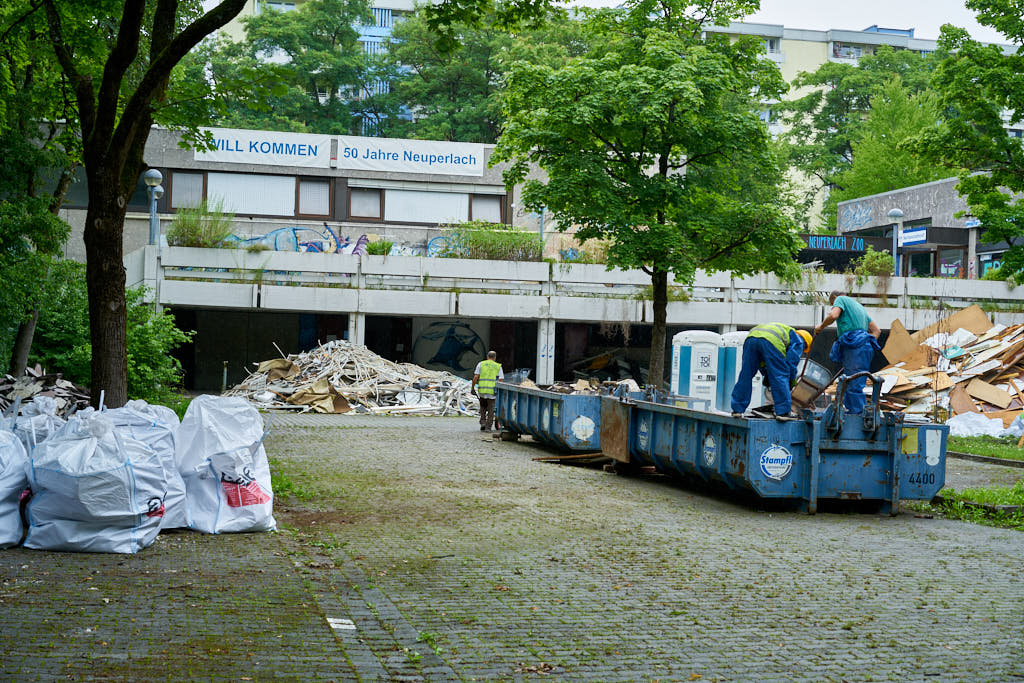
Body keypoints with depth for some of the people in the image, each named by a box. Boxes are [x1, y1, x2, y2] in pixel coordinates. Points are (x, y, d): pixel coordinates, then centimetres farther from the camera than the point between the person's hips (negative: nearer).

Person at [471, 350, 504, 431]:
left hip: (482, 390, 1)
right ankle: (488, 427, 4)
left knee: (483, 407, 21)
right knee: (490, 409, 8)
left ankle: (483, 422, 8)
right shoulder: (498, 366, 9)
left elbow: (475, 377, 0)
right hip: (493, 391, -1)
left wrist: (472, 387, 8)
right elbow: (500, 381, 1)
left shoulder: (481, 364, 8)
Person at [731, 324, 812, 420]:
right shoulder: (798, 341, 25)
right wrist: (792, 379, 22)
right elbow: (792, 360, 9)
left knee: (745, 376, 12)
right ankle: (782, 412, 1)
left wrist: (766, 375, 37)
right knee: (780, 377, 2)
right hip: (771, 341, -7)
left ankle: (737, 409, 15)